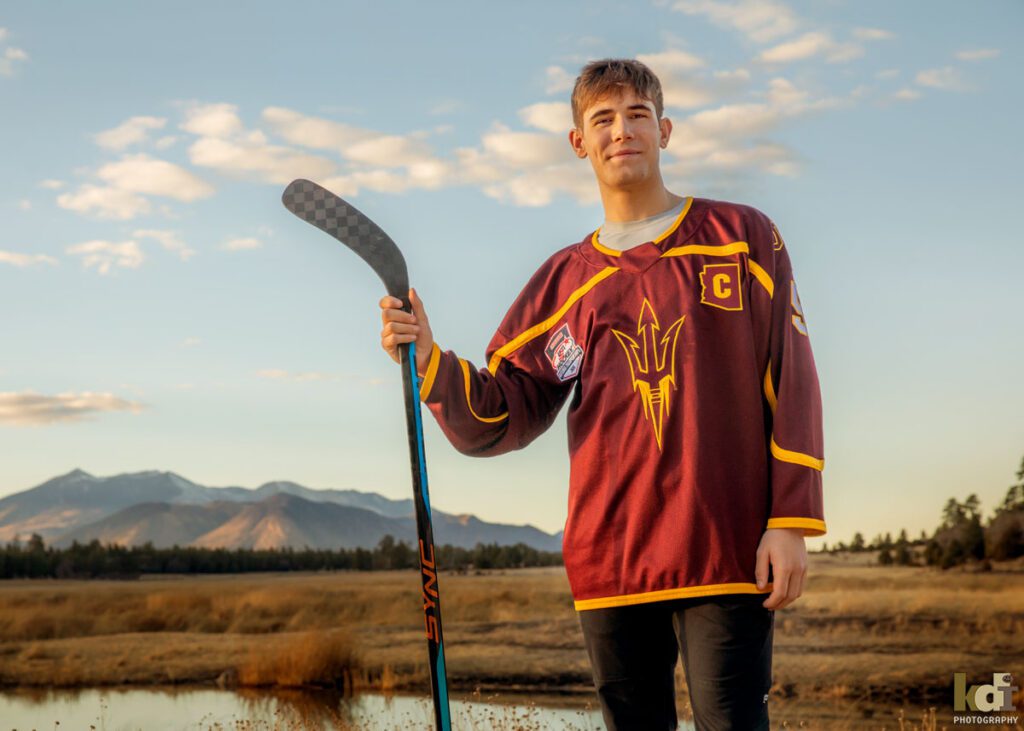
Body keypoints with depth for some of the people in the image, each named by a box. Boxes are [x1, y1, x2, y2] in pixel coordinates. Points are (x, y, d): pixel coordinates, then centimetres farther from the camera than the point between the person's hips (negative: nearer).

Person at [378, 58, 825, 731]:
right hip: (611, 562, 3)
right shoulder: (566, 279, 13)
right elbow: (500, 418, 7)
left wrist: (792, 522, -7)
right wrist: (429, 362, -11)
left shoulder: (742, 237, 7)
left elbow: (792, 385, 2)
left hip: (730, 551, -3)